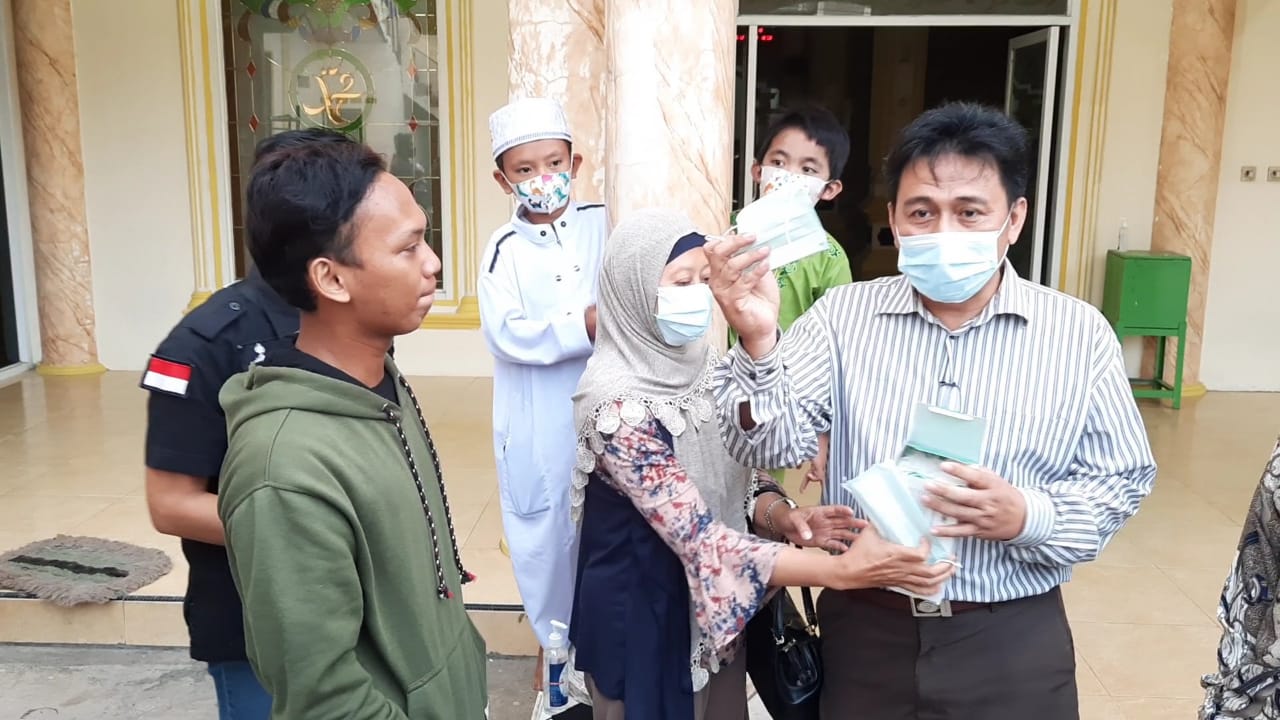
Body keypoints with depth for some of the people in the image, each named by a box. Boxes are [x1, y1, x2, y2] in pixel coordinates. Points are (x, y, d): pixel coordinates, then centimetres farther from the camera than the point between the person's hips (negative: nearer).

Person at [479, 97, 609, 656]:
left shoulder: (603, 225, 0)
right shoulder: (505, 248, -7)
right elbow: (505, 335, -17)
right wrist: (585, 327, -25)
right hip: (537, 422, -1)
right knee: (545, 531, 12)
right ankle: (555, 639, 34)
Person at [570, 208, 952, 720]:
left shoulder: (701, 364, -3)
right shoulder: (618, 404, -27)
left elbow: (740, 475, 4)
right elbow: (701, 541, -31)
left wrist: (782, 516, -19)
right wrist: (843, 571, -36)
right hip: (642, 612, -7)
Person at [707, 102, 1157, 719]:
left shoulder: (1078, 333, -4)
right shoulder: (843, 314, -3)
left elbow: (1121, 483, -1)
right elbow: (772, 447, -12)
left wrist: (1026, 518, -20)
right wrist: (757, 343, -30)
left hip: (1011, 639, 0)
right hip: (863, 628, 1)